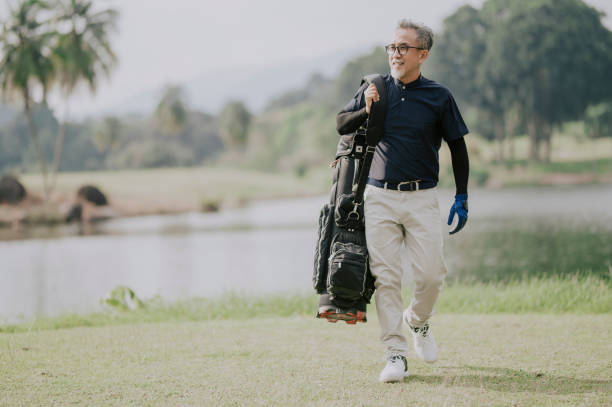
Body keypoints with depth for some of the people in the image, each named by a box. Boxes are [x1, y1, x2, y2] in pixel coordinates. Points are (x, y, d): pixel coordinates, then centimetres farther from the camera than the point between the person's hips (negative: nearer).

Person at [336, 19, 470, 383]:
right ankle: (396, 354, 1)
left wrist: (462, 198, 3)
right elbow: (342, 125, 11)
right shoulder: (374, 89, 5)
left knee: (432, 274, -5)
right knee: (386, 277, -4)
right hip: (380, 197, 1)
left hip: (422, 198, -1)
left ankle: (418, 321, 26)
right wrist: (366, 110, -11)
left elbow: (458, 147, 7)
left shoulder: (439, 97, 1)